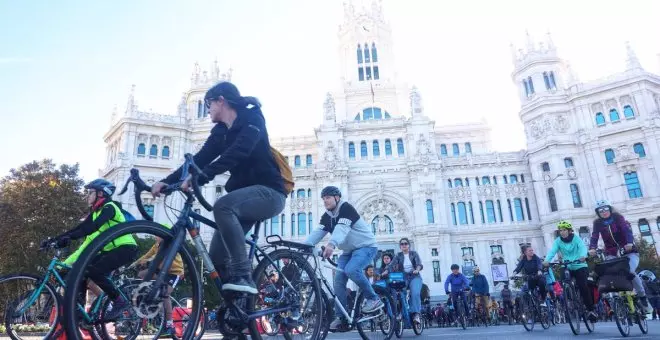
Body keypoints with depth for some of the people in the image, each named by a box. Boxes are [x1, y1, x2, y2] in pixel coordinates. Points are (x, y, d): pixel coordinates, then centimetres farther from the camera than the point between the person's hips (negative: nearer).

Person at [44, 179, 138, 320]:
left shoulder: (109, 207, -14)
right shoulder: (95, 212, 14)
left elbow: (93, 227, -29)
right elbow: (79, 228, 9)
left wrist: (69, 238, -37)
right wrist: (53, 240, 2)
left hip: (125, 248, -9)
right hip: (110, 250, 9)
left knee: (93, 271, -24)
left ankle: (119, 301, -12)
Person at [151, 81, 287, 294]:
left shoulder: (251, 119, -10)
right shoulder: (220, 131, 13)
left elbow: (235, 154, -28)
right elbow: (201, 158, 2)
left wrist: (200, 177, -39)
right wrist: (167, 181, -11)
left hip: (269, 191, -8)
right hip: (246, 194, 8)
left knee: (223, 206, -34)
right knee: (217, 256, -1)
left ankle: (243, 276, -29)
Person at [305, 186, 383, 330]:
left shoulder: (346, 208, -19)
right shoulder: (327, 216, 4)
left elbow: (342, 228, -37)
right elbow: (318, 232, -9)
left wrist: (331, 244, -55)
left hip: (366, 246, -8)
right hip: (348, 251, 8)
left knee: (351, 270, -31)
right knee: (339, 279, -6)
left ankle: (374, 298, -12)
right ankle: (341, 317, 2)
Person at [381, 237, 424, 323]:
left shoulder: (414, 253, 7)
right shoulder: (398, 255, 9)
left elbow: (419, 263, -9)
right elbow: (391, 264, -6)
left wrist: (417, 269, -33)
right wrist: (386, 271, -27)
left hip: (414, 277, -1)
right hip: (403, 278, 1)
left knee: (415, 293, -27)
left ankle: (416, 314, -24)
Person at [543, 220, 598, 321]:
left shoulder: (576, 238, -9)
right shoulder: (558, 241, -3)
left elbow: (582, 247, -27)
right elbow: (552, 251, -18)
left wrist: (583, 256, -50)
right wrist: (547, 260, -38)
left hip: (580, 266, -3)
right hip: (567, 268, 3)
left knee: (582, 286, -16)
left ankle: (591, 309, -1)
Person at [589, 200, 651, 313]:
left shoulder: (617, 217, -8)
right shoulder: (597, 223, -3)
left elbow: (627, 229, -23)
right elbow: (594, 236, -15)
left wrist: (630, 242, -42)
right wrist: (592, 248, -35)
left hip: (628, 251, -2)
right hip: (612, 254, 2)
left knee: (630, 272, -23)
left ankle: (643, 297, -2)